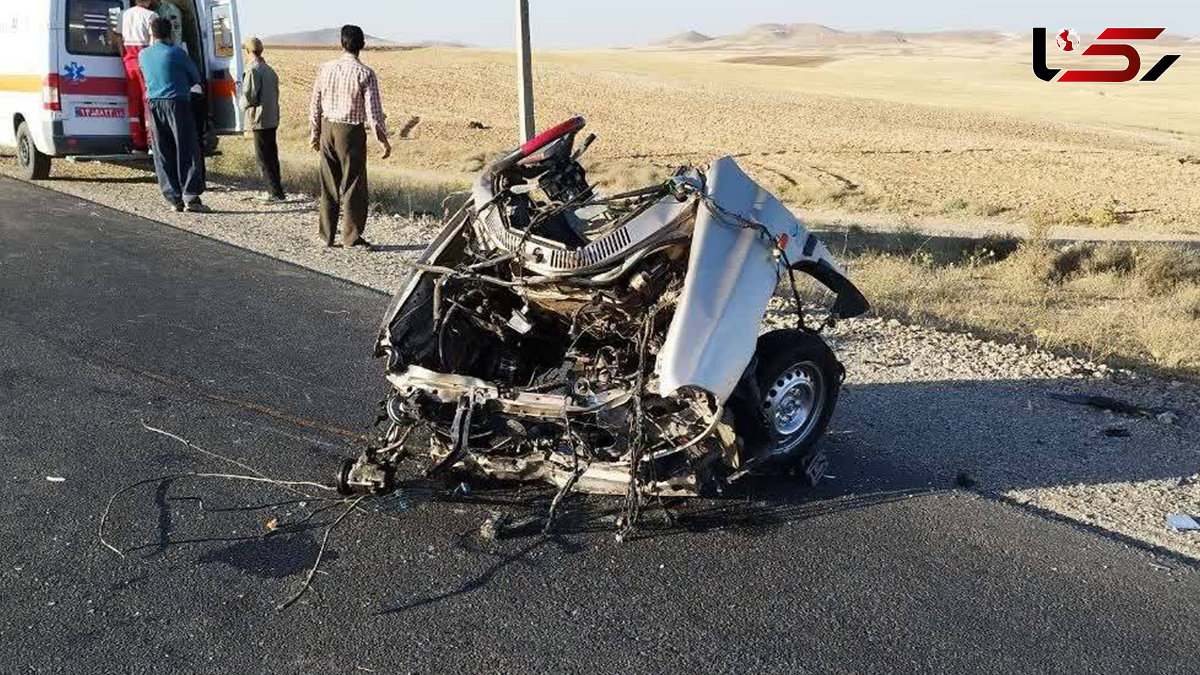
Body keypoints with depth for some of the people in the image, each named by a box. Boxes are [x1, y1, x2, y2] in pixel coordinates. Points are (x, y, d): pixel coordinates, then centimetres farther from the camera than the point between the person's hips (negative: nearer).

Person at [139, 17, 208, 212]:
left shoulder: (143, 55, 8)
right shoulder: (177, 53, -6)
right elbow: (195, 78, 5)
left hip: (154, 104, 5)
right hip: (177, 102, -4)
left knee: (163, 154, 7)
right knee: (188, 151, -3)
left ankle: (175, 199, 6)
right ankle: (190, 198, -12)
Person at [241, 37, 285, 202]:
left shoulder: (253, 70, -13)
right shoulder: (270, 70, 13)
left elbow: (250, 96, -17)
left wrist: (243, 103, 3)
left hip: (260, 120, -8)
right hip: (273, 119, 8)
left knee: (264, 159, -4)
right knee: (272, 156, 15)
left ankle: (276, 193, -6)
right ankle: (275, 190, 19)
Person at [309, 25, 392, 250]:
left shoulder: (326, 69, 2)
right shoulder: (365, 74, -11)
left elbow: (315, 105, 6)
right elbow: (373, 111, -12)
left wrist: (316, 133, 17)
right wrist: (383, 139, -4)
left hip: (328, 130, 5)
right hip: (351, 132, -4)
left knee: (329, 185, 12)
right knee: (353, 186, 4)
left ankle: (327, 236, 18)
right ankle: (352, 237, 8)